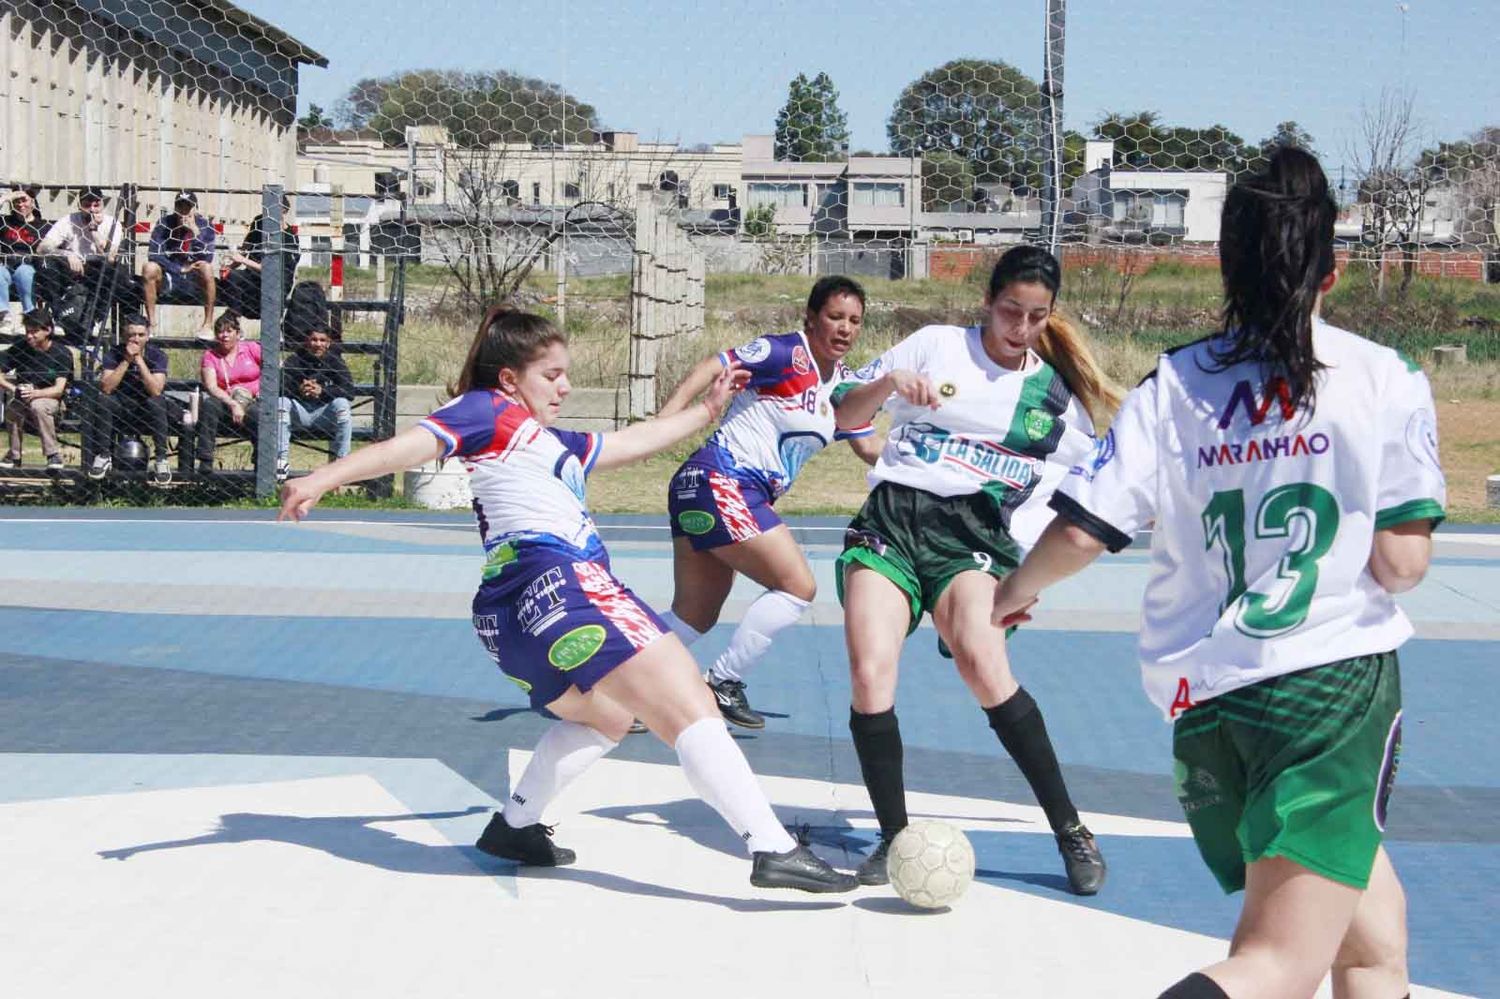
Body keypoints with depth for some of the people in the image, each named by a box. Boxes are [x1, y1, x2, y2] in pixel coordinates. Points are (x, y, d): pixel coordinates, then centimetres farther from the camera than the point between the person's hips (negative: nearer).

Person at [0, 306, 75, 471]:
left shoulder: (62, 354, -10)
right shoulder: (19, 349, -3)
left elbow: (59, 389, -17)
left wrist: (36, 393, -36)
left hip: (51, 399, -2)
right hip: (23, 399, 2)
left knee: (38, 406, -38)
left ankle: (54, 455, -25)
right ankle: (14, 456, -14)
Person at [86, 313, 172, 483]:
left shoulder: (157, 355, -11)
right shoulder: (114, 353, -7)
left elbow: (156, 391, -26)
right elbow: (106, 388, -21)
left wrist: (139, 360, -28)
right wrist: (126, 361, -25)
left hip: (147, 412, -1)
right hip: (120, 409, 1)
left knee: (157, 402, -33)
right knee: (102, 400, -28)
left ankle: (161, 460, -22)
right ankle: (103, 457, -15)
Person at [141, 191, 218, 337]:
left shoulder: (205, 226, -5)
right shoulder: (164, 224, -6)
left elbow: (207, 258, -17)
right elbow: (154, 255, -12)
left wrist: (195, 231, -26)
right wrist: (180, 269, -20)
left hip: (195, 279, 0)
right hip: (169, 276, 0)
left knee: (207, 268, -32)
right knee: (149, 269, -29)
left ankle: (208, 325, -26)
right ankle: (151, 323, -21)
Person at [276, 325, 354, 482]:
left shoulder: (335, 361, -1)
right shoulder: (297, 360, -1)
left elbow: (350, 391, -14)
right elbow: (280, 386, -14)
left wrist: (323, 391, -29)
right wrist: (298, 390, -35)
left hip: (325, 414, -1)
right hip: (300, 411, 1)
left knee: (341, 403, -29)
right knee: (281, 402, -26)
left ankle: (340, 460, -27)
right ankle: (282, 460, -29)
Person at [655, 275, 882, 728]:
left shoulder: (845, 385, 13)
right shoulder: (786, 353, -12)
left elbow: (871, 447, 20)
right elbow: (712, 367, -19)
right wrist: (666, 419, -31)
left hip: (749, 496, 9)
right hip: (718, 480, -9)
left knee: (694, 617, 12)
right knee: (798, 586, -12)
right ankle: (722, 684, -2)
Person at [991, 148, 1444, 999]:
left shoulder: (1175, 385, 3)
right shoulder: (1386, 378, -3)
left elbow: (1080, 531, -4)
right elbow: (1400, 563, -7)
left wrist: (1016, 590, 16)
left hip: (1203, 690, 5)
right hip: (1333, 678, -5)